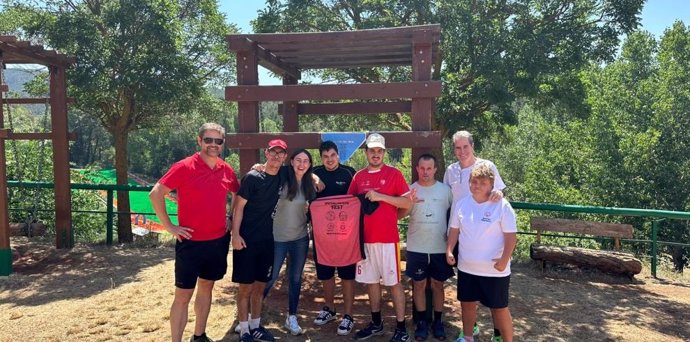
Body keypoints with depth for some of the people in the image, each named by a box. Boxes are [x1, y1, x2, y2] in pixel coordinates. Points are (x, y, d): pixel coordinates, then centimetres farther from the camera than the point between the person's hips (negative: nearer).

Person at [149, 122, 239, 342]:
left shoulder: (226, 170, 2)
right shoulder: (184, 167, -13)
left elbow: (237, 194, 21)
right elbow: (155, 194, -13)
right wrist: (170, 227, -13)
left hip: (219, 241, 5)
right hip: (191, 242, -5)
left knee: (206, 287, 17)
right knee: (183, 295, 1)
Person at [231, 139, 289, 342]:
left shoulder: (282, 177, 4)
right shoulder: (252, 177, -10)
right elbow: (239, 207, -9)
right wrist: (235, 235, -16)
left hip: (267, 241, 5)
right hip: (247, 240, -5)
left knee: (260, 285, 13)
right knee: (246, 287, 2)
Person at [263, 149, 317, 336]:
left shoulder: (309, 183, 3)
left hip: (300, 238, 4)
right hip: (278, 238, -4)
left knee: (295, 278, 12)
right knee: (270, 277, 4)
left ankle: (291, 317, 27)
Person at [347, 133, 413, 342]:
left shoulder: (394, 174, -4)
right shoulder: (358, 177, 8)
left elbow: (408, 202, -10)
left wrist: (380, 196, -18)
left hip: (388, 238, -4)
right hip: (365, 238, 5)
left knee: (394, 282, 2)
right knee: (371, 280, 13)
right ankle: (376, 323, 28)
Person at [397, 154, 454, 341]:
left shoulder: (445, 189, 0)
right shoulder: (410, 189, -1)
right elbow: (398, 215, -4)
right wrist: (410, 203, -22)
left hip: (440, 247, 0)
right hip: (416, 248, 0)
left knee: (437, 284, 10)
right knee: (419, 284, 8)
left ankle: (438, 321, 23)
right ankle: (422, 321, 21)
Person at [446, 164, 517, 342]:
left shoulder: (502, 206, -12)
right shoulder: (462, 204, 1)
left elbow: (511, 236, -13)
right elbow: (454, 230, 10)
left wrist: (504, 259, -21)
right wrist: (449, 250, 0)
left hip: (494, 270, -5)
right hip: (466, 267, 5)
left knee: (499, 308, 6)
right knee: (467, 302, 18)